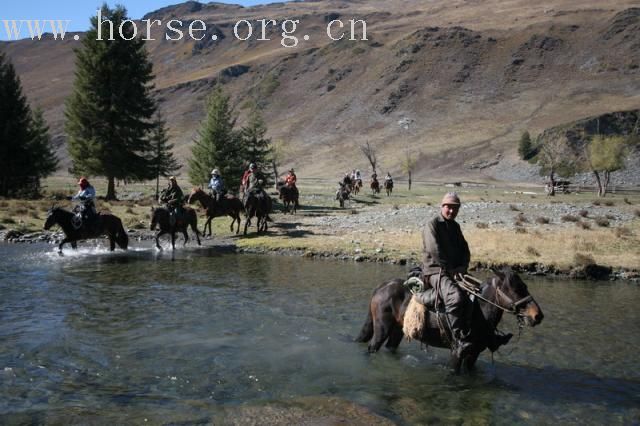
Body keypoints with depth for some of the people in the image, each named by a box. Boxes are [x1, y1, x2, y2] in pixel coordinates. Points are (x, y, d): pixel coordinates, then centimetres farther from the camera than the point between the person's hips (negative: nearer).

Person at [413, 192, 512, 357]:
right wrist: (451, 270, -16)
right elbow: (435, 252, -18)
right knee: (455, 296, -36)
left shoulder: (455, 227, 18)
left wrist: (462, 267, -2)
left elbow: (465, 250, 18)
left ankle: (490, 337, 19)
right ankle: (459, 342, -35)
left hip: (456, 272, 9)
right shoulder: (432, 225, -7)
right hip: (435, 272, -9)